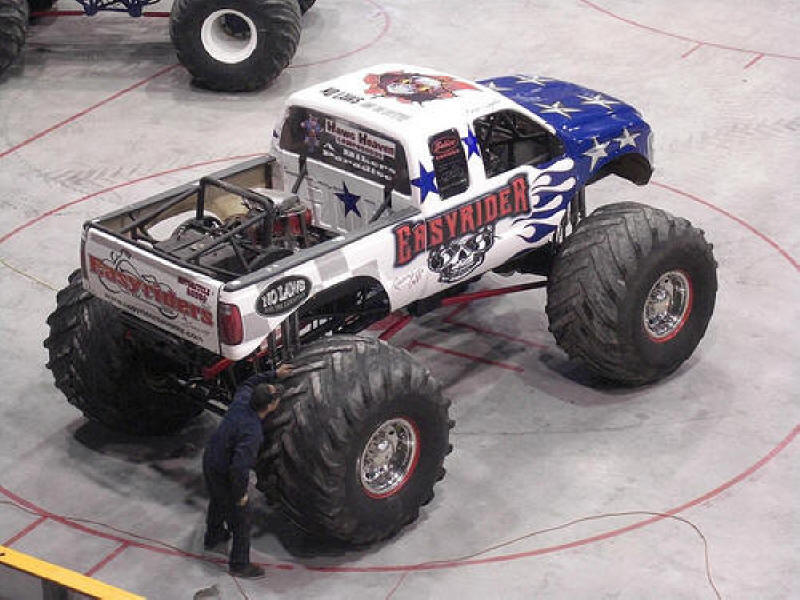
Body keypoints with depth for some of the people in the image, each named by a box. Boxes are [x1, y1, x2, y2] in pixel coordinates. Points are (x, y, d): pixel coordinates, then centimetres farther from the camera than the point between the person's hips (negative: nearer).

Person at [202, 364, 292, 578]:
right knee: (241, 518, 12)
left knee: (217, 501, 34)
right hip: (225, 474, -8)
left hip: (209, 459, 8)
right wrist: (240, 495, -23)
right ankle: (239, 564, 27)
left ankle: (213, 537, 60)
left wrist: (274, 374, 11)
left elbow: (248, 384, 11)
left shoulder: (241, 401, -15)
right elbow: (239, 468, -39)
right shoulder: (252, 433, -37)